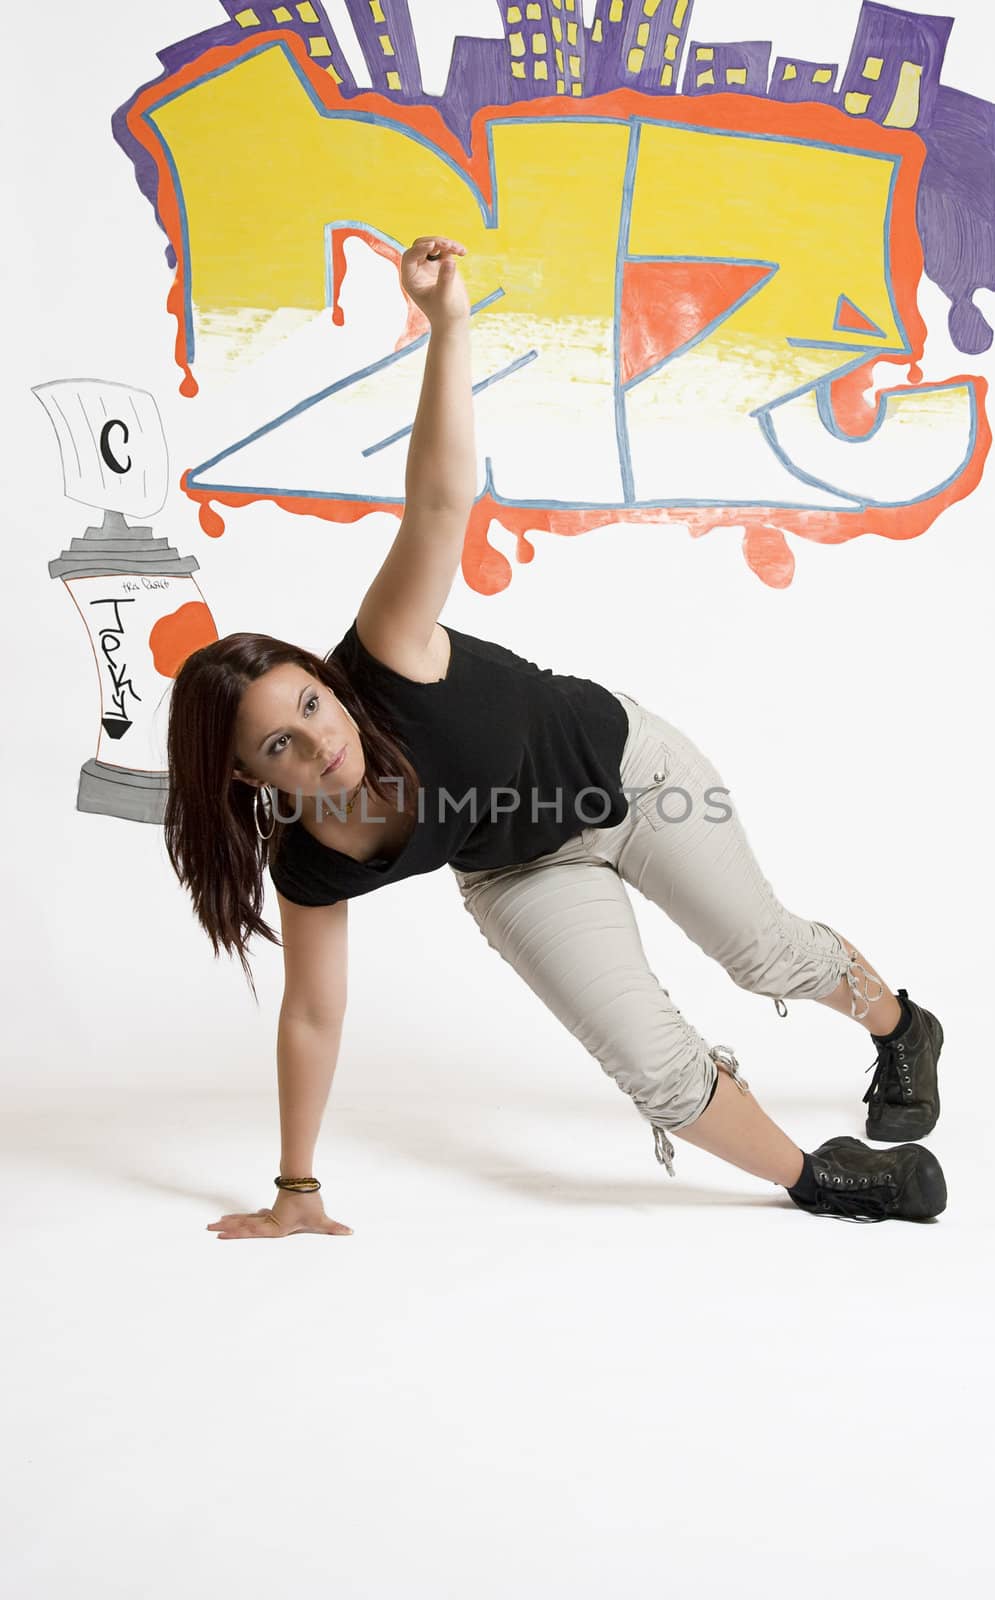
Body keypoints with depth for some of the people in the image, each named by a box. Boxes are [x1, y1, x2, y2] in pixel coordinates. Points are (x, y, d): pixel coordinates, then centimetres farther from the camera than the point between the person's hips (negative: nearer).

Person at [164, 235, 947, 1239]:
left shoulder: (384, 665, -37)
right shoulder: (309, 869, -25)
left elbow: (441, 499, -47)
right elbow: (312, 1018, -13)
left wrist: (446, 325, -60)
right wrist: (295, 1190, -8)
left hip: (623, 768, -2)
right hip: (520, 874, 2)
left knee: (770, 952, 12)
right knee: (655, 1065, -12)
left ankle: (902, 1028, 47)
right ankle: (810, 1177, 16)